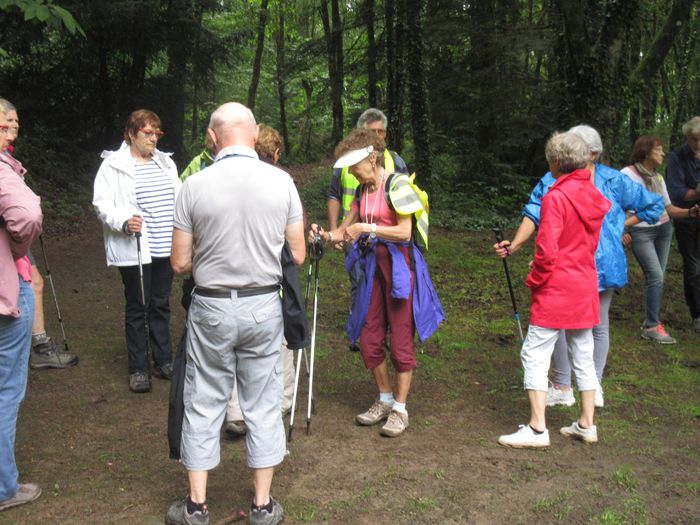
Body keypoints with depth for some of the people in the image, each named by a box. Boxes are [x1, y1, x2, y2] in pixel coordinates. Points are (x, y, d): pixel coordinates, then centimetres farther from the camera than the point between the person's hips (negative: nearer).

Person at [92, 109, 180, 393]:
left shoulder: (165, 162, 13)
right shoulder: (113, 165, -5)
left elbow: (179, 198, 18)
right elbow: (102, 203, -10)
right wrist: (124, 221, -26)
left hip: (165, 247, 5)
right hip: (134, 249, -5)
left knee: (161, 304, 14)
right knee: (137, 308, 4)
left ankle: (164, 360, 25)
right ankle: (138, 368, 15)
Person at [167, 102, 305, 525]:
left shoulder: (195, 186, -10)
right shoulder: (282, 182, -6)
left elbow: (180, 264, -5)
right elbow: (298, 257, -1)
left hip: (211, 308, -1)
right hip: (264, 305, 1)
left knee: (204, 406, 12)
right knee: (263, 406, 12)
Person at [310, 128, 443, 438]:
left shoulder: (397, 185, -12)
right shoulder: (363, 190, 10)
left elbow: (404, 232, -19)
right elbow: (345, 230, 10)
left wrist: (366, 227, -20)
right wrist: (326, 236, -10)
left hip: (399, 265, -7)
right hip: (373, 265, 7)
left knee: (400, 341, 0)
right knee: (368, 339, 8)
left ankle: (400, 409, 13)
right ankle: (384, 400, 26)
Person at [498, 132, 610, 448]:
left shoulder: (556, 197, -16)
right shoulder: (595, 197, 7)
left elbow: (547, 250, -21)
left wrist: (534, 279, -5)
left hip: (556, 291, -8)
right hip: (586, 288, 8)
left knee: (535, 354, -2)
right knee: (583, 355, 14)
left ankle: (537, 429, -1)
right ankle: (586, 425, 23)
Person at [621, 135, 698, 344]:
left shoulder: (658, 178, 13)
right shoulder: (627, 174, -7)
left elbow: (668, 208, 13)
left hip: (663, 229, 7)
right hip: (640, 232, -6)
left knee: (655, 277, 5)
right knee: (656, 276, -13)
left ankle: (650, 320, 17)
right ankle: (651, 327, -6)